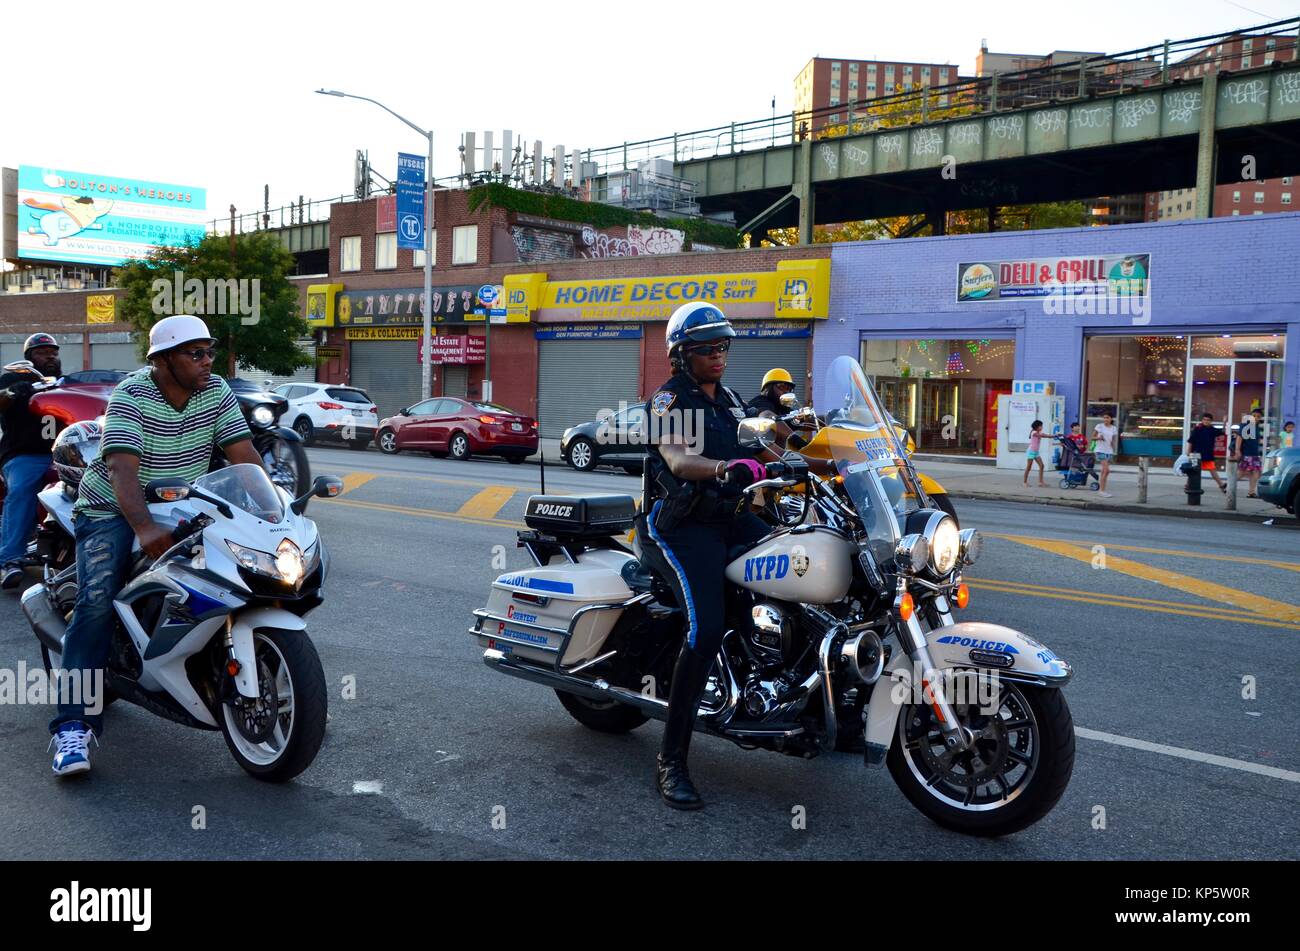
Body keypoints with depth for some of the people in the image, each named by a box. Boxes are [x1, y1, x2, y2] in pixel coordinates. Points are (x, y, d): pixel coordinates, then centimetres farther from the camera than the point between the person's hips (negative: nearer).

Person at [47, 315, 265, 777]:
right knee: (97, 602, -22)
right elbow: (121, 468, -32)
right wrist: (146, 529, -48)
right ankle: (73, 724, -18)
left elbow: (244, 454, -7)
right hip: (114, 510, -5)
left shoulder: (215, 392, -3)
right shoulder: (131, 396, -19)